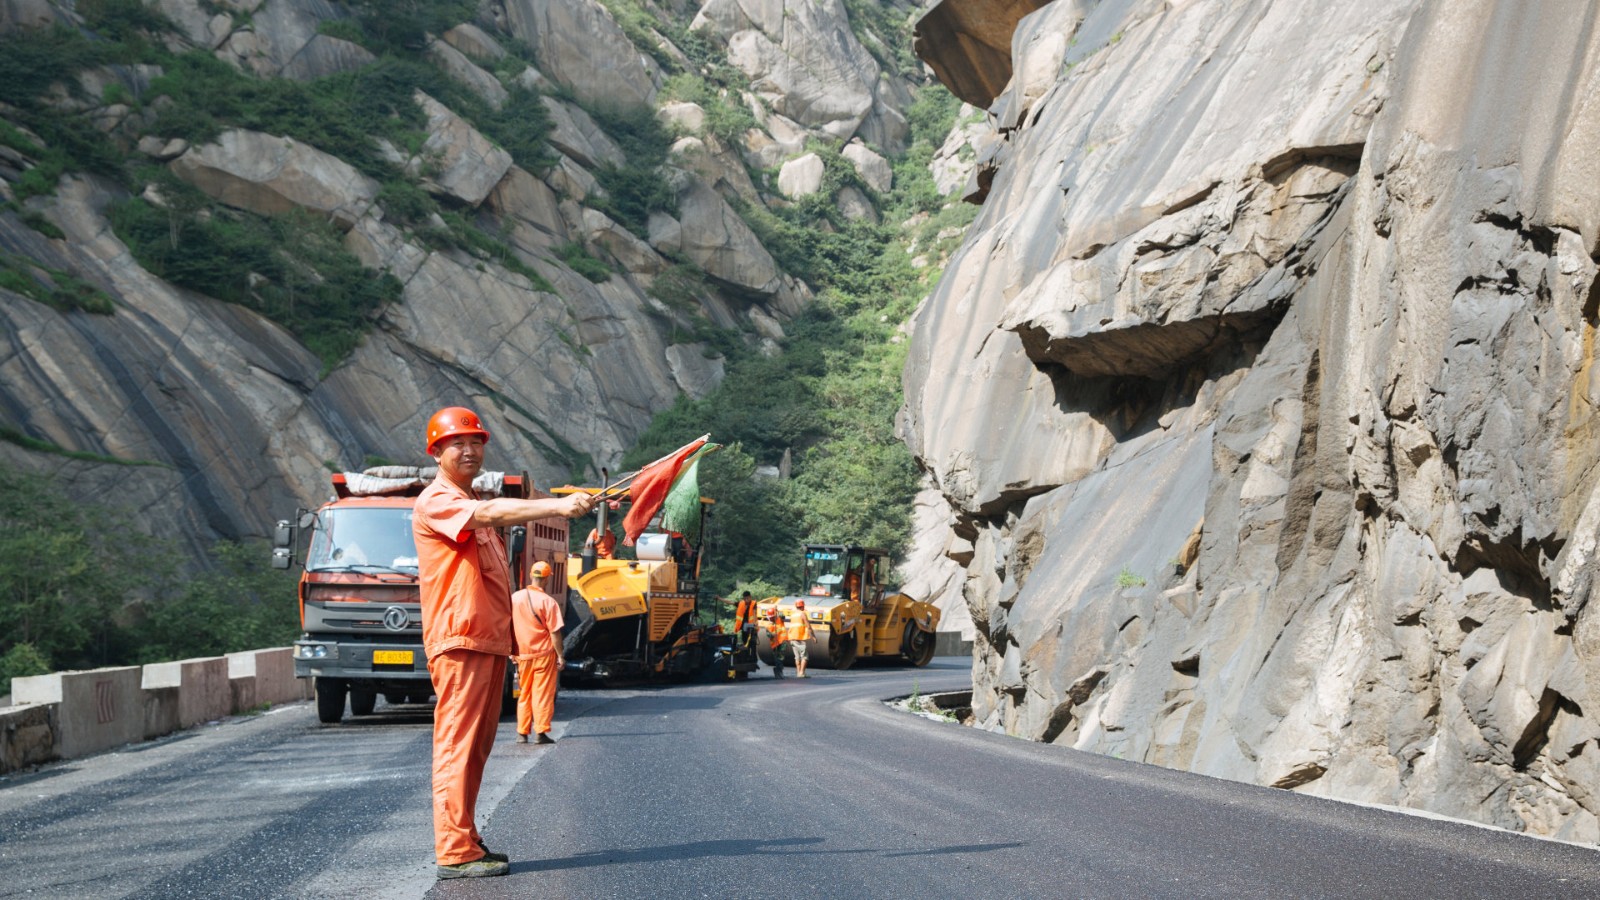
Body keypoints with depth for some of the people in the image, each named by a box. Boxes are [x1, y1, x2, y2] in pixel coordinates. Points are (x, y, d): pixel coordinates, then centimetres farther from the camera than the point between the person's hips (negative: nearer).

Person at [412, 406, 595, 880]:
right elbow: (493, 513, -27)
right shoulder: (436, 501, -8)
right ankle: (454, 853, -13)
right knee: (457, 744, -11)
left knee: (476, 747, 12)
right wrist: (559, 506, -34)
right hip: (460, 641, -10)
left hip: (489, 641, 10)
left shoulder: (475, 504, 24)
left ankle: (467, 842, 17)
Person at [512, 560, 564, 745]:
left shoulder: (514, 598, 0)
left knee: (524, 694, 13)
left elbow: (509, 627, 8)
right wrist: (560, 655, -6)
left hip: (523, 655, 4)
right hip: (544, 654, -4)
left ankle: (522, 733, 14)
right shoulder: (548, 602, -14)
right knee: (542, 694, 1)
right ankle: (540, 733, -1)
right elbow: (554, 632, -13)